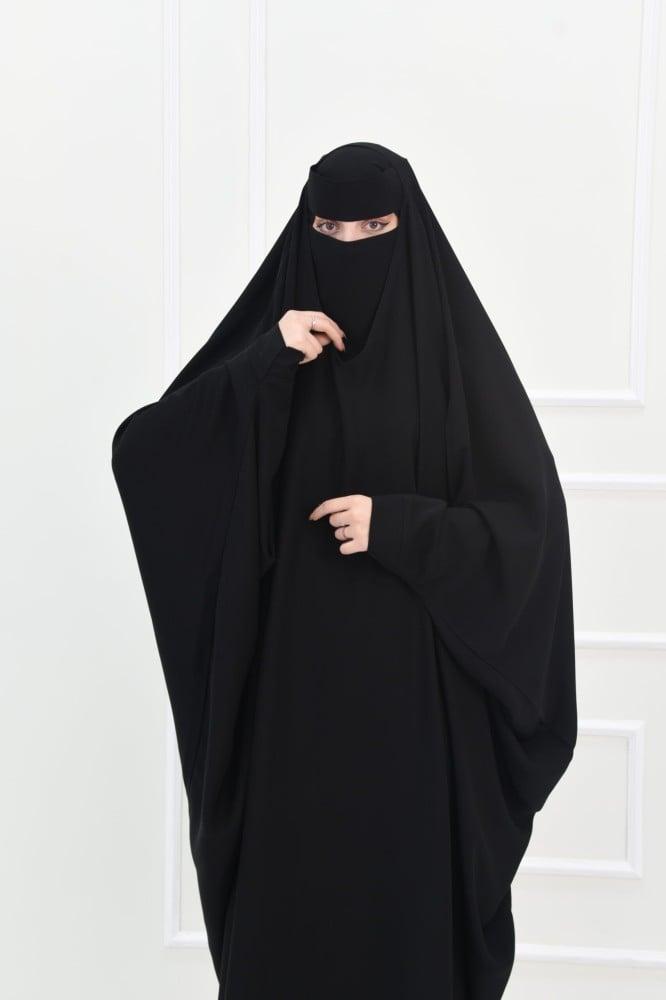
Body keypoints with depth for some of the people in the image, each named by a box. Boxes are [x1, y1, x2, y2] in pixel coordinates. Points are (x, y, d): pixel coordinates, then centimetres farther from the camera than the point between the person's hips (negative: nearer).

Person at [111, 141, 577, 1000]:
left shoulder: (457, 352, -3)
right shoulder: (277, 339, 2)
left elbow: (532, 521, -6)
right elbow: (139, 452, -9)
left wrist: (398, 525, -18)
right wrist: (264, 365, -19)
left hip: (419, 691, -1)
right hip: (294, 682, 2)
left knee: (411, 895, 9)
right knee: (287, 897, 9)